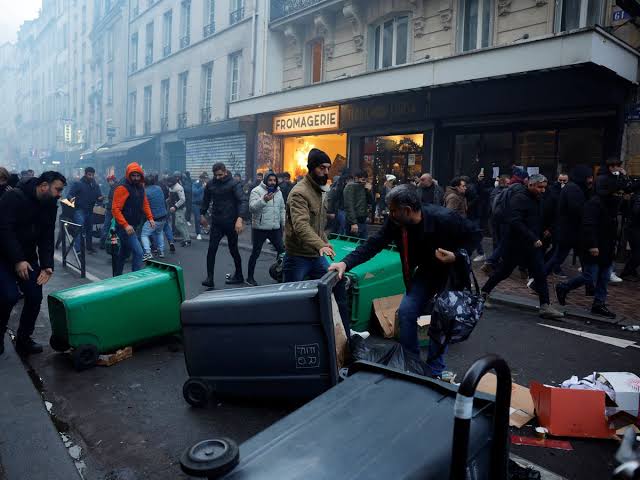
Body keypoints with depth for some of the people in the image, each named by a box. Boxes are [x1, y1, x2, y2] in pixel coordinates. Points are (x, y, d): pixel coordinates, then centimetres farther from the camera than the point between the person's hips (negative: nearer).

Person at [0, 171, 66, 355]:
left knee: (35, 297, -1)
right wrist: (17, 260, -26)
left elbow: (47, 238, 0)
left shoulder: (50, 205, 1)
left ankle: (23, 339, 17)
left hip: (27, 257, 6)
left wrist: (47, 265, -12)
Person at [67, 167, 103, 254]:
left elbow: (99, 197, 9)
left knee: (89, 230, 16)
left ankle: (89, 247, 29)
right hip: (79, 210, -5)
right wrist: (71, 198, -34)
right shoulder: (78, 184, -8)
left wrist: (100, 198, -17)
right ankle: (78, 250, -12)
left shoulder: (96, 186, 8)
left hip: (90, 211, 6)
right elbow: (69, 194, -10)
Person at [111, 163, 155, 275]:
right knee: (138, 252, -16)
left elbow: (145, 203, 18)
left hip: (133, 226, 9)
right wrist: (125, 225, -28)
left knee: (124, 253, 20)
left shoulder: (140, 187, 8)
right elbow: (115, 209, -20)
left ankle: (116, 277, 35)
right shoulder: (123, 188, -17)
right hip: (125, 227, -9)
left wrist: (150, 218, 6)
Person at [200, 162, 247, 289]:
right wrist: (202, 214, 21)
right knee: (211, 250, -5)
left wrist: (240, 218, -34)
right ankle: (210, 278, -1)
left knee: (233, 250, 9)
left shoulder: (234, 184, -11)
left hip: (231, 222, -4)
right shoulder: (210, 184, 5)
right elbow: (206, 200, 20)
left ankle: (239, 276, 26)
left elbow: (242, 201, -22)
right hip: (216, 222, 4)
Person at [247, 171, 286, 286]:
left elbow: (282, 210, 19)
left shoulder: (278, 192, 11)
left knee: (281, 250, 8)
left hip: (275, 228, 6)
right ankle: (250, 277, 16)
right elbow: (252, 207, -22)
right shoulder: (257, 191, -9)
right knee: (256, 253, 4)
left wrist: (284, 224, 16)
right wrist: (263, 200, -36)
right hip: (260, 228, -5)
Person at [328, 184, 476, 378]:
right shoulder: (396, 222, -19)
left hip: (452, 273, -4)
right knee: (406, 312, -5)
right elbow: (374, 243, -20)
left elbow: (474, 235, -16)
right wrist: (346, 263, -31)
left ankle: (434, 372, 11)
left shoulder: (444, 219, -31)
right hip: (426, 271, 4)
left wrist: (456, 256, -29)